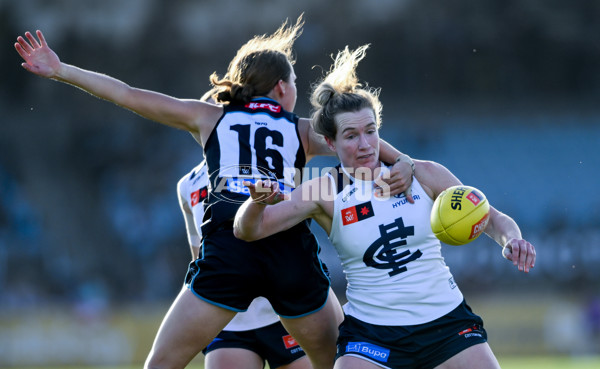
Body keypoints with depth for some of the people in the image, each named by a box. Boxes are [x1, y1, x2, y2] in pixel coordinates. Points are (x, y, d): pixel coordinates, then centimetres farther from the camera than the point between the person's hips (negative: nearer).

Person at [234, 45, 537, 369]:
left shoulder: (423, 175, -1)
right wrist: (258, 202, -34)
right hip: (371, 335, -1)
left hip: (446, 318, 2)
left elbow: (490, 218, 6)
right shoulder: (323, 193, -5)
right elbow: (248, 231, -12)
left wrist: (510, 239, -16)